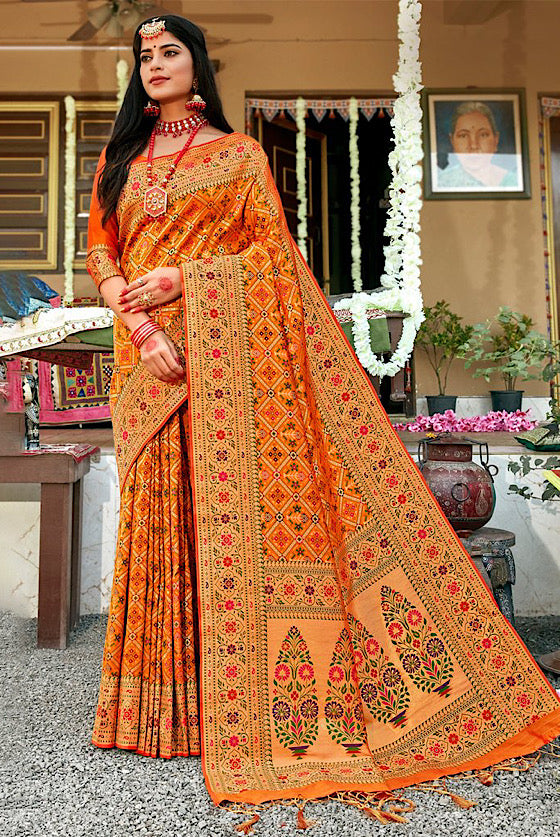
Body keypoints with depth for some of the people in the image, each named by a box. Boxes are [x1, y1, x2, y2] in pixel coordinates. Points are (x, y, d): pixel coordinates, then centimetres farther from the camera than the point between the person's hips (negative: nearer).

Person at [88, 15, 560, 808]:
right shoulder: (120, 159, 20)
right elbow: (101, 249, 10)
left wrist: (180, 278, -11)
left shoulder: (239, 154, 11)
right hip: (151, 355, 4)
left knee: (240, 502, -8)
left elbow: (271, 246, 1)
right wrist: (140, 327, -8)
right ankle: (173, 703, 13)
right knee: (160, 511, 1)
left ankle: (250, 704, 5)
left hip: (227, 347, -3)